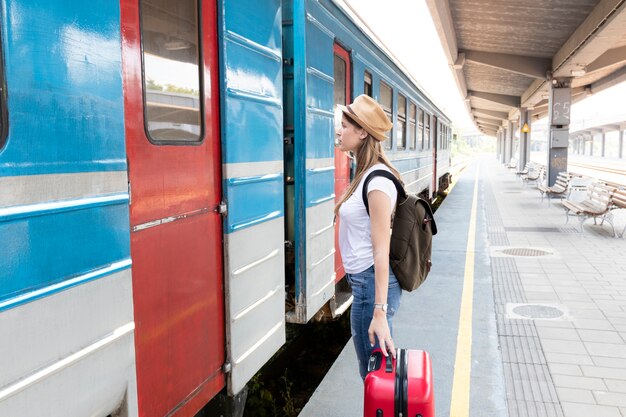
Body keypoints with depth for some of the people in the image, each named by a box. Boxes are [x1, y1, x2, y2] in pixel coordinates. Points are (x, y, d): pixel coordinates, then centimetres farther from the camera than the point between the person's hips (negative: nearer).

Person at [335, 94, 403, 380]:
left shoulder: (377, 180, -19)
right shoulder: (366, 174, 10)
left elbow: (381, 250, -23)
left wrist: (380, 312, -23)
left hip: (372, 283, -10)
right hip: (362, 281, 10)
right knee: (373, 369, 21)